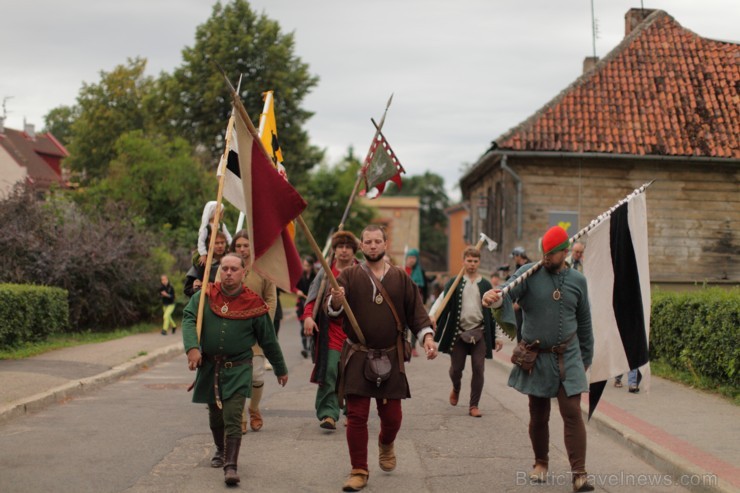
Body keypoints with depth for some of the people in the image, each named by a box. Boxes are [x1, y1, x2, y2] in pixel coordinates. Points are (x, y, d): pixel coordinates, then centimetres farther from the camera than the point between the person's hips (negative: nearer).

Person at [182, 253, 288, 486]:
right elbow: (189, 319, -10)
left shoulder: (254, 304, -4)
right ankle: (221, 450, 42)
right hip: (209, 367, 3)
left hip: (238, 370, -3)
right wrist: (192, 347, -28)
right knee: (215, 416, 17)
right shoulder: (205, 296, 1)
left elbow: (268, 341, 4)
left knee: (232, 418, -14)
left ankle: (230, 466, -14)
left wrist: (281, 369, 13)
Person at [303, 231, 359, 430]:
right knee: (329, 370, -12)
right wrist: (308, 316, -9)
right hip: (331, 327, 0)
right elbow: (313, 296, 9)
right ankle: (328, 413, -10)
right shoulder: (326, 272, 10)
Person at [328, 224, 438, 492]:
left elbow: (416, 311, 6)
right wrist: (336, 301, -35)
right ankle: (359, 471, 10)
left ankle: (386, 445, 40)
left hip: (391, 358, 2)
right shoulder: (349, 276, 0)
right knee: (356, 415, -3)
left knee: (391, 415, 5)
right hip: (357, 357, -1)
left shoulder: (401, 278, 6)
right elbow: (331, 309, -11)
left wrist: (427, 335, -11)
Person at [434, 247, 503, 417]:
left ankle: (474, 405, 9)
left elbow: (493, 312, 9)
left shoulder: (486, 285, 7)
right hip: (458, 333, -1)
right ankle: (456, 389, 40)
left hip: (479, 333, 1)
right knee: (456, 368, 6)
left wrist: (497, 336, 5)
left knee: (478, 369, -3)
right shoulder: (453, 283, 3)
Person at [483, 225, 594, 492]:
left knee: (572, 413, -6)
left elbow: (584, 322, 12)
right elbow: (508, 293, -24)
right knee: (538, 415, 11)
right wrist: (495, 298, -48)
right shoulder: (529, 273, -5)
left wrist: (586, 358, 16)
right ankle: (541, 463, 31)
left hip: (568, 358, 0)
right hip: (536, 358, 0)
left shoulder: (577, 280, 2)